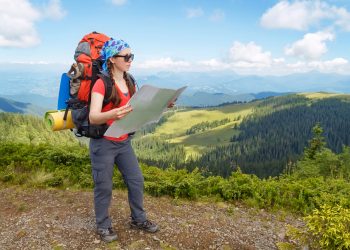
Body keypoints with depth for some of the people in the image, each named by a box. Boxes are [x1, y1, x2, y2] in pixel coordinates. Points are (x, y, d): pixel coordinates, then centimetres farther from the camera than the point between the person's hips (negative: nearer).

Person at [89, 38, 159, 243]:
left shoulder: (130, 82, 5)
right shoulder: (101, 83, -17)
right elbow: (93, 117, -27)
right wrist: (113, 114, -47)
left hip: (124, 142, 7)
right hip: (103, 143, -6)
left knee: (136, 181, 12)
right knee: (104, 187, 6)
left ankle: (138, 219, 31)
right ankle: (104, 226, 27)